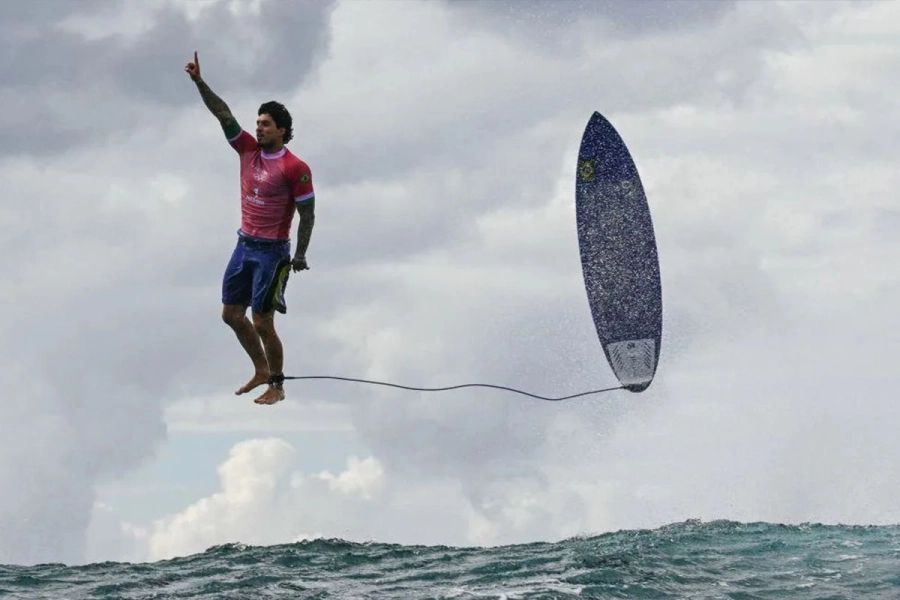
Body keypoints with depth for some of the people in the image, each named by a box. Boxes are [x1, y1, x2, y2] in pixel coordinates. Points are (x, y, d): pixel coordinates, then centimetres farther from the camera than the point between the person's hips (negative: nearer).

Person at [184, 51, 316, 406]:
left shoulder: (295, 169, -15)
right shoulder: (248, 150, 2)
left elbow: (307, 214, -11)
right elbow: (223, 114, -2)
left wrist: (300, 256, -14)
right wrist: (199, 81, -12)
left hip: (272, 251, -7)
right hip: (244, 244, 7)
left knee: (262, 323, -4)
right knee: (231, 314, 12)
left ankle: (276, 386, 10)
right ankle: (261, 371, 28)